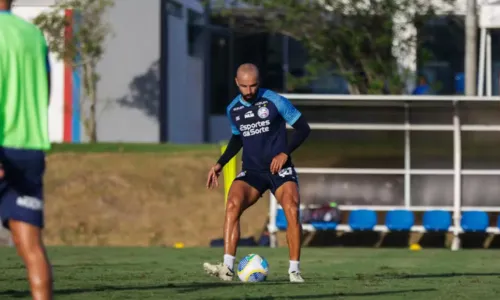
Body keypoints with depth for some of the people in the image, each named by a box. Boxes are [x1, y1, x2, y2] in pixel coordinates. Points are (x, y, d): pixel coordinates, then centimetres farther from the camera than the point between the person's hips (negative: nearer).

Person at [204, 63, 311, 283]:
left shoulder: (275, 102, -8)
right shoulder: (233, 110, 6)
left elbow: (303, 129, -4)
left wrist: (285, 153, -16)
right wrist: (219, 165, 14)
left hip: (280, 168, -3)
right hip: (251, 171, 3)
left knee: (292, 210, -26)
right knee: (233, 204, -25)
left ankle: (294, 270, -12)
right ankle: (227, 268, -28)